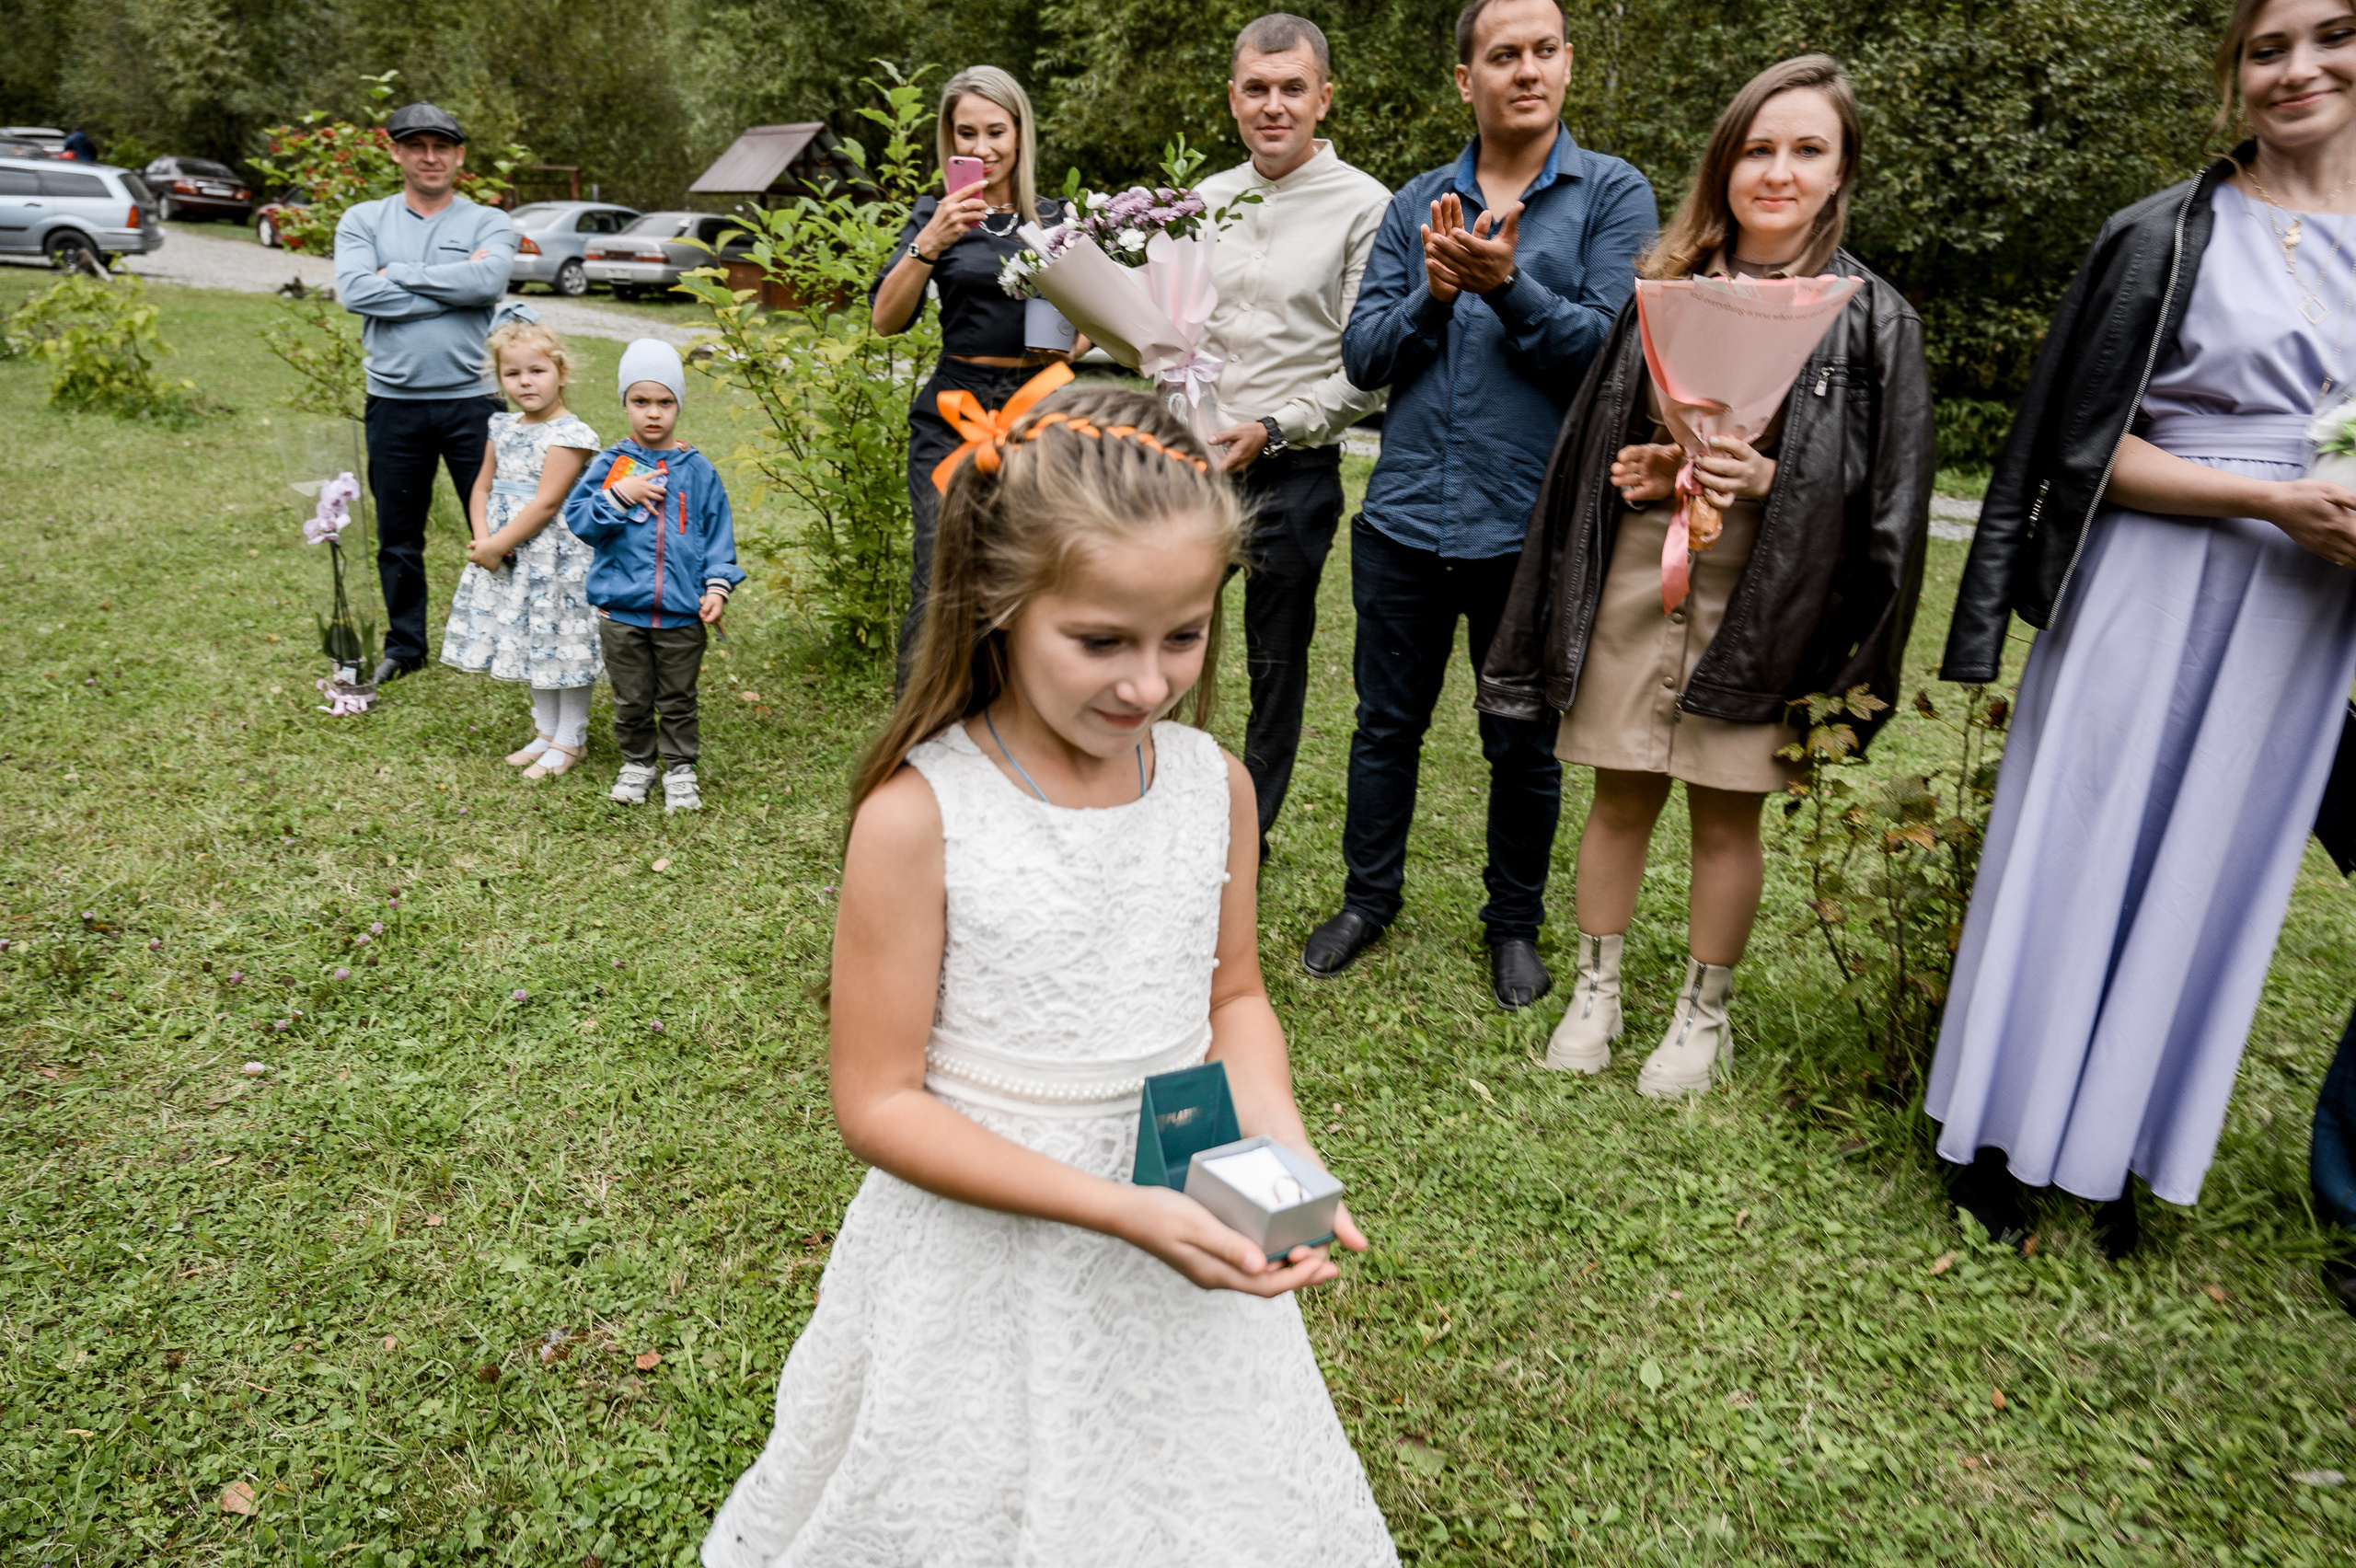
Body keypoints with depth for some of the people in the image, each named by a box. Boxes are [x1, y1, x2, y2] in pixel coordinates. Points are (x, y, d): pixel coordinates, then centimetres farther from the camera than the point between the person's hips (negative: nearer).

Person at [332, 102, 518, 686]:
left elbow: (488, 281, -17)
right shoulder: (363, 220, 9)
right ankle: (404, 645, 26)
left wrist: (399, 273, -10)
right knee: (398, 537, 11)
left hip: (472, 400, -2)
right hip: (394, 402, 2)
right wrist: (452, 288, -12)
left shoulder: (489, 223, 5)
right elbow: (354, 291, -10)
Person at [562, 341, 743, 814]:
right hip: (622, 610, 1)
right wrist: (618, 496, -16)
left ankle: (680, 769, 24)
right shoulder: (610, 464, 1)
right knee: (632, 699, 13)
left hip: (682, 612, 0)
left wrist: (718, 586, -6)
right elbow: (577, 518, -3)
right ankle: (637, 763, 31)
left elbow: (718, 533, 4)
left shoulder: (697, 470, 1)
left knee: (678, 699, 10)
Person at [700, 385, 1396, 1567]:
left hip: (1188, 1232, 4)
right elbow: (878, 1104, -17)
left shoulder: (1214, 784, -7)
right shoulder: (919, 815, -21)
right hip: (988, 1252, -4)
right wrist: (1115, 1209, -25)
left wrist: (1281, 1148, -11)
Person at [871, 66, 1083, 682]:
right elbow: (886, 319, -4)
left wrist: (1072, 347, 0)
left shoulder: (1056, 220, 12)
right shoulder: (936, 216, 6)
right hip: (954, 413, -2)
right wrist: (929, 244, -18)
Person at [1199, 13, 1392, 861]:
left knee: (1275, 661, 7)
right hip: (1195, 459, 5)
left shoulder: (1363, 206, -6)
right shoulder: (1206, 199, 11)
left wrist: (1272, 428, -17)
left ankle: (1247, 835, 23)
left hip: (1292, 471, -4)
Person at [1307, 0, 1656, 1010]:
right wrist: (1433, 293, -15)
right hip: (1406, 517, 3)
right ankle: (1369, 899, 32)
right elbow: (1362, 355, 2)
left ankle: (1515, 924, 29)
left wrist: (1505, 284, -21)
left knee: (1523, 744, 10)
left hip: (1530, 527, -2)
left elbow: (1610, 349, -10)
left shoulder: (1611, 194, 1)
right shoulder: (1416, 205, 9)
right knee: (1387, 724, 13)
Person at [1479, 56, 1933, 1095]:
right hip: (1637, 581, 2)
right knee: (1620, 801, 8)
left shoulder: (1871, 318, 1)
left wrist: (1773, 481, -16)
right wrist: (1634, 473, -5)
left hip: (1763, 600, -2)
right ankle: (1596, 992, 25)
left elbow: (1887, 493, -1)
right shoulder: (1664, 290, 8)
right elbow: (1593, 438, 15)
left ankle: (1703, 1013, 24)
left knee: (1726, 816, 6)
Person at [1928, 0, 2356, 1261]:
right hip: (2146, 599, -3)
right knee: (2071, 857, 1)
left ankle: (2112, 1147, 23)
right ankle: (1999, 1133, 16)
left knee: (2204, 873, 9)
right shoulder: (2169, 234, -1)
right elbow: (2089, 449, -6)